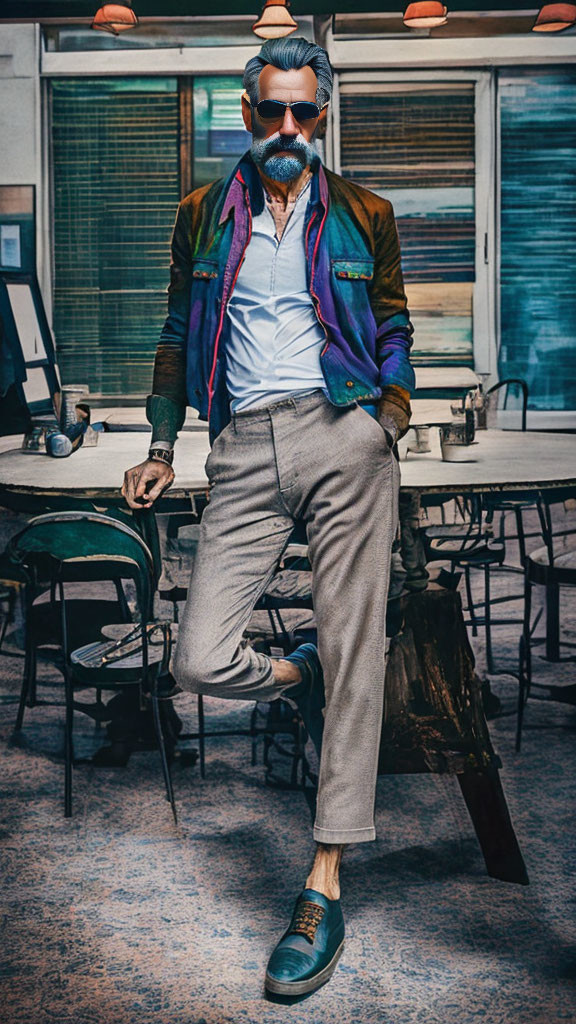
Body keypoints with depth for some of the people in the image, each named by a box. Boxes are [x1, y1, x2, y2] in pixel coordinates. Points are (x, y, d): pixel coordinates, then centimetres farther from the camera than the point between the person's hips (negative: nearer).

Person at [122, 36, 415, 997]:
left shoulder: (363, 215, 11)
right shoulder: (202, 215, 14)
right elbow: (178, 332, 19)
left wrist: (390, 414, 3)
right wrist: (161, 448, 15)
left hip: (343, 435, -1)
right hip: (244, 450, 2)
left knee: (352, 656, -6)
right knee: (200, 663, -9)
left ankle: (324, 889, 2)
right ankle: (297, 676, 27)